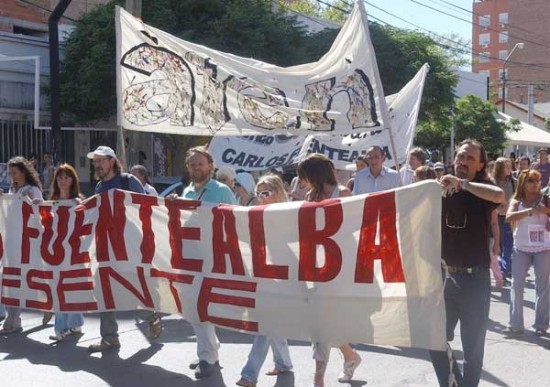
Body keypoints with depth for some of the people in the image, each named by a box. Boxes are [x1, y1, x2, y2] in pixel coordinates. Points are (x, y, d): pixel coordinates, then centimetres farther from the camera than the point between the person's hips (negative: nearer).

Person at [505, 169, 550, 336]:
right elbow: (509, 217, -18)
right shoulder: (516, 201, 1)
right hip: (521, 248, 1)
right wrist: (531, 211, -29)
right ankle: (515, 324, 4)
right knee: (516, 286, -1)